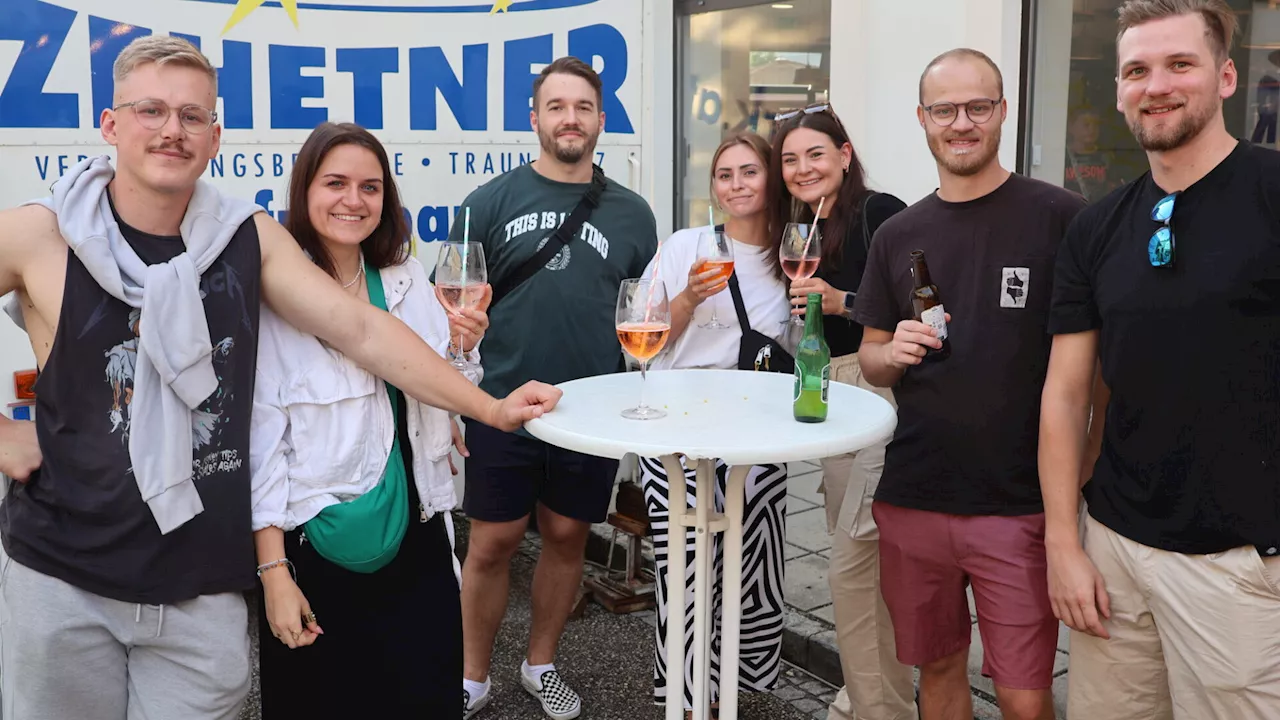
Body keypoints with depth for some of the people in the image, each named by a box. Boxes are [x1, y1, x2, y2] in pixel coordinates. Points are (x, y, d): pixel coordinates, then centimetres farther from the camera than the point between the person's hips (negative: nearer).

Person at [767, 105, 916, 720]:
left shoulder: (879, 213, -7)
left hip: (880, 388, -8)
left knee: (853, 561, -7)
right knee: (855, 551, 14)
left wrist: (840, 301, -20)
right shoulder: (802, 231, 16)